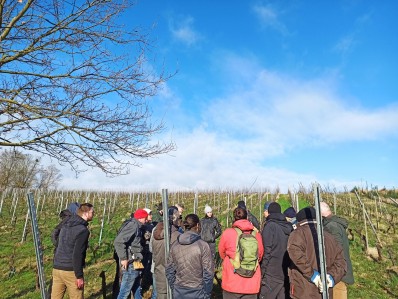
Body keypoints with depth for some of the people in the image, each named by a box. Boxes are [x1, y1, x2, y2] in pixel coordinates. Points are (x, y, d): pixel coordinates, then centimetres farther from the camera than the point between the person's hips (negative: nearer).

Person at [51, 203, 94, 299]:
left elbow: (58, 247, 15)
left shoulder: (65, 225, 9)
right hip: (71, 271, -7)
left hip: (57, 269, 8)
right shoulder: (83, 230, -16)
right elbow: (77, 255, -20)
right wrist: (79, 276, -15)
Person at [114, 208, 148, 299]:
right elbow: (118, 241, -26)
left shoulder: (135, 226, 12)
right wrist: (123, 258, -23)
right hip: (130, 264, -10)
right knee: (125, 291, 0)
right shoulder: (133, 225, -18)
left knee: (137, 290, 20)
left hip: (134, 263, 10)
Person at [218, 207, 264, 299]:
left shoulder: (227, 233, -11)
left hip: (232, 283, -2)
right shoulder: (256, 234, -6)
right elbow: (260, 255, 8)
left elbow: (222, 254, 4)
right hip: (252, 284, 2)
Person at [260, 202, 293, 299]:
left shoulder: (270, 226, -10)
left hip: (272, 274, -6)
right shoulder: (289, 227, 8)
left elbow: (267, 251, -14)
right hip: (287, 273, 6)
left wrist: (262, 273, -9)